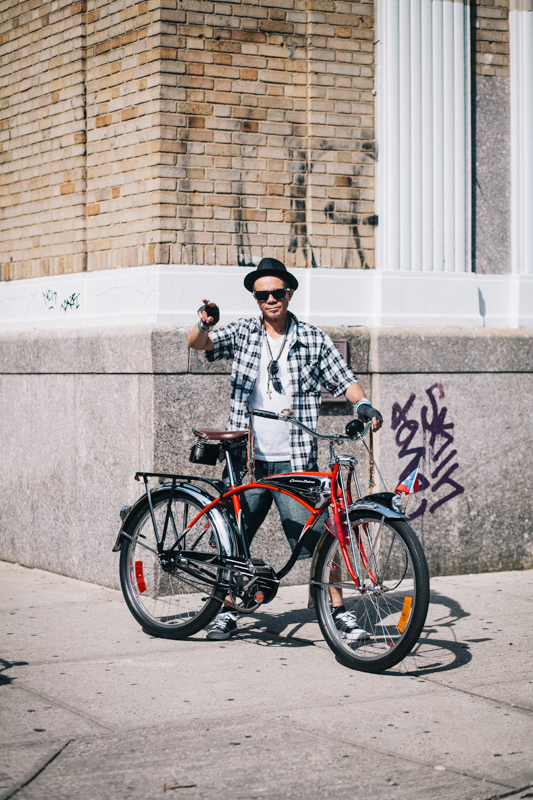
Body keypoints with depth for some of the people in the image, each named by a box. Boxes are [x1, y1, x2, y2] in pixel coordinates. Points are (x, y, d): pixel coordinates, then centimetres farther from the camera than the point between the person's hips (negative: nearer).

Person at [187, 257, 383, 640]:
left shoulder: (314, 339, 4)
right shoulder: (242, 333, 6)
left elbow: (344, 379, 6)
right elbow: (198, 344, -6)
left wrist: (363, 404, -14)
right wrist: (205, 324, -29)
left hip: (294, 460, -2)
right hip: (247, 458, 2)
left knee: (316, 536, -6)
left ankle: (338, 610, 7)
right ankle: (228, 611, 23)